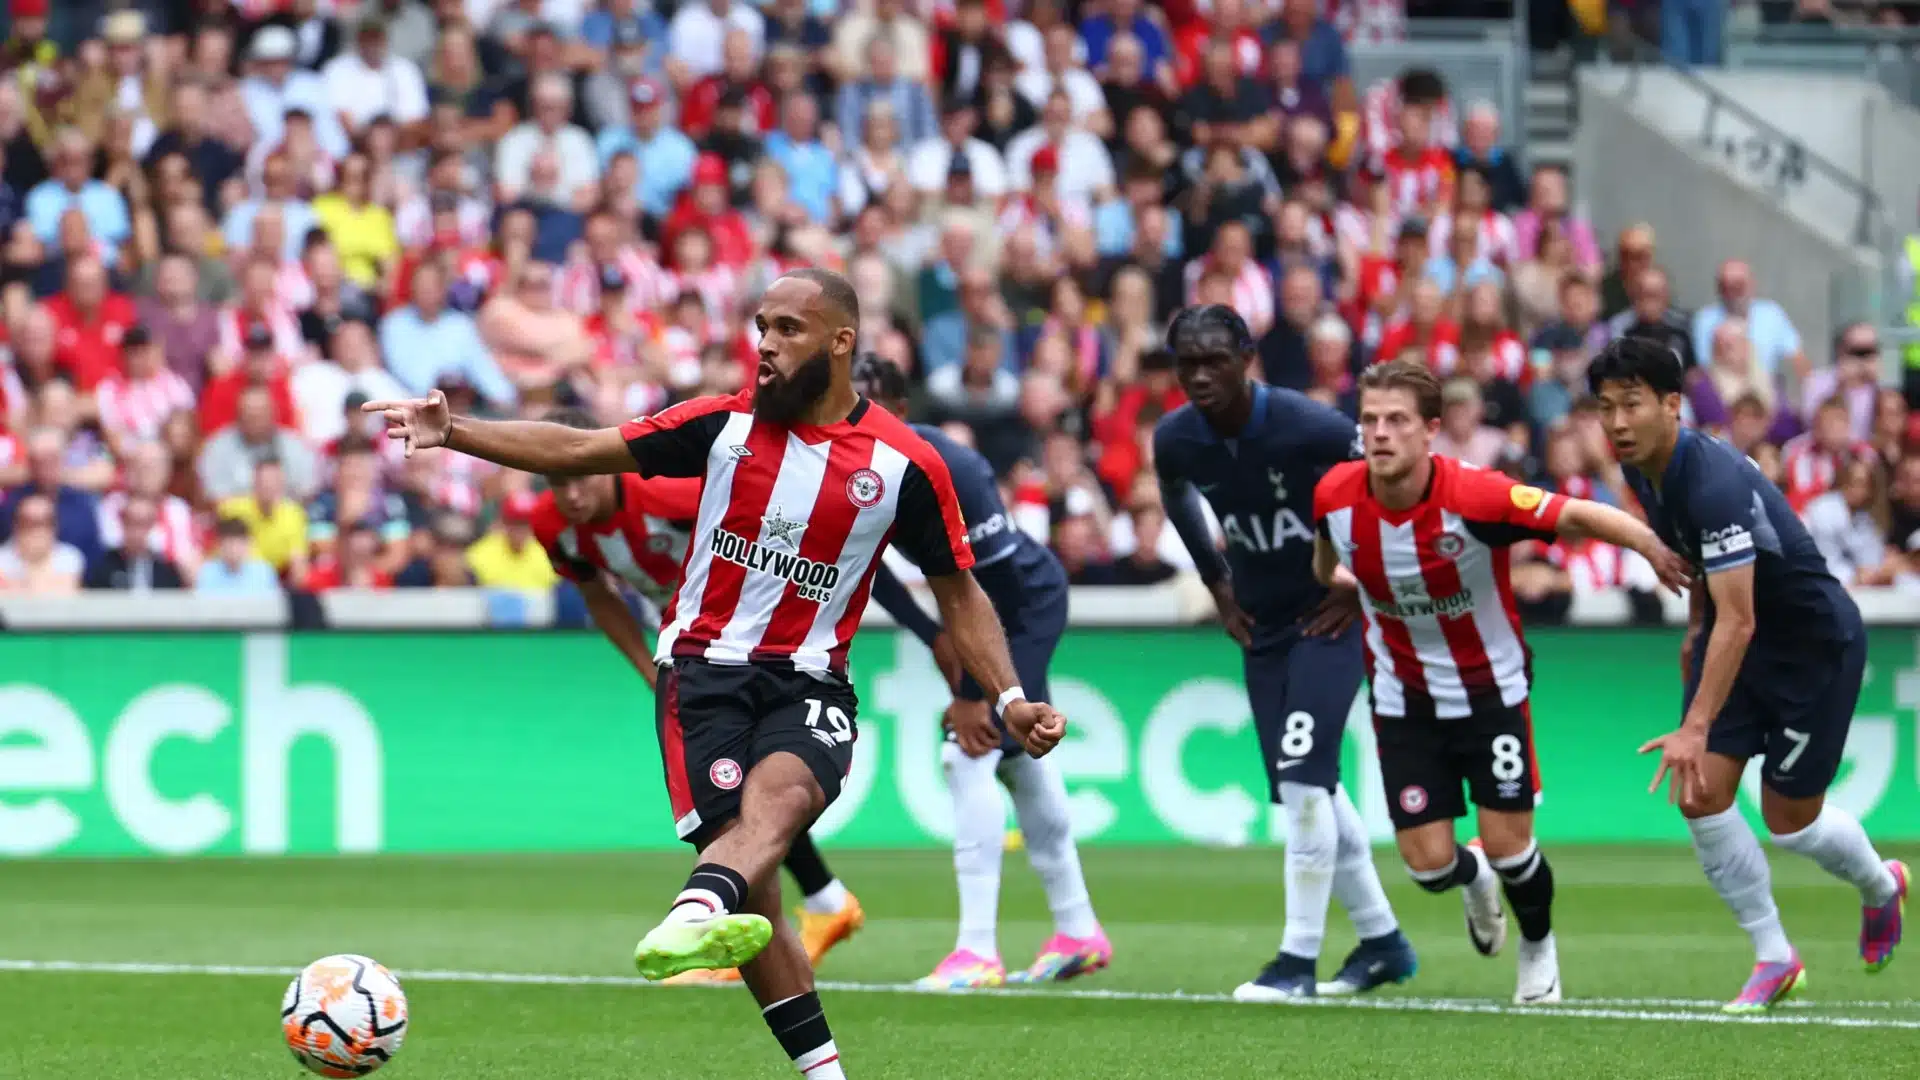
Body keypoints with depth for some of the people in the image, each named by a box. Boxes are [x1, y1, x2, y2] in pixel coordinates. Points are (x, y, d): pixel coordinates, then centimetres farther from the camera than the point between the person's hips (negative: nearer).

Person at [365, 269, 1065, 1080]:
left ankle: (694, 916, -64)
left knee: (781, 795, -35)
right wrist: (453, 433, -7)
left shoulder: (903, 465, 1)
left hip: (809, 685, -1)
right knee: (753, 890, -16)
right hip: (706, 671, 1)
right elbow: (577, 451, 3)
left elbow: (959, 595, 12)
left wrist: (1009, 698, 0)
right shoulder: (725, 425, 3)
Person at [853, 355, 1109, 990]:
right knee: (1016, 757, 17)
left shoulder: (951, 473, -34)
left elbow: (997, 587, -30)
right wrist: (934, 638, -11)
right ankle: (1078, 933, 30)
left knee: (970, 754, -18)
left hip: (1028, 603, -8)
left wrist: (973, 693, -26)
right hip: (985, 605, 8)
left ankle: (977, 952, -19)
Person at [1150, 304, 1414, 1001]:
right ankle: (1382, 941, 24)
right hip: (1262, 626, 6)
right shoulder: (1175, 440, -9)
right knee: (1308, 788, 10)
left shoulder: (1310, 428, -26)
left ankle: (1299, 958, -10)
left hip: (1330, 618, -6)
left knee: (1304, 780, -16)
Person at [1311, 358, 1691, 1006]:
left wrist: (1651, 545, -38)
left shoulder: (1474, 497, -29)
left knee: (1508, 847, -4)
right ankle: (1474, 879, 38)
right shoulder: (1335, 497, -16)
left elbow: (1577, 515, -27)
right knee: (1429, 864, -2)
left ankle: (1538, 948, 30)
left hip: (1491, 690, -3)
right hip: (1404, 700, 3)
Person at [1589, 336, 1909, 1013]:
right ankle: (1774, 957, 8)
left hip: (1816, 642, -8)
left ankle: (1880, 886, 36)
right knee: (1701, 796, -6)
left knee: (1790, 820, 2)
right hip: (1736, 636, 8)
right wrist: (1696, 628, 21)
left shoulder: (1714, 482, -35)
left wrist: (1697, 728, -44)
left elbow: (1739, 620, -39)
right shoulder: (1644, 472, -7)